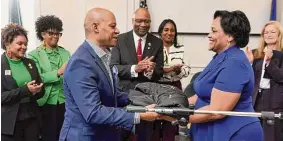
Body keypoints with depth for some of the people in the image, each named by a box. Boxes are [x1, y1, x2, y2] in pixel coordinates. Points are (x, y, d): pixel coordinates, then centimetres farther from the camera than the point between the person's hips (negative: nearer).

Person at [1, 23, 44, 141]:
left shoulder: (30, 63, 9)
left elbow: (41, 90, 12)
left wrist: (35, 91, -10)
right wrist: (25, 90, -22)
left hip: (32, 118, 5)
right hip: (9, 122, -5)